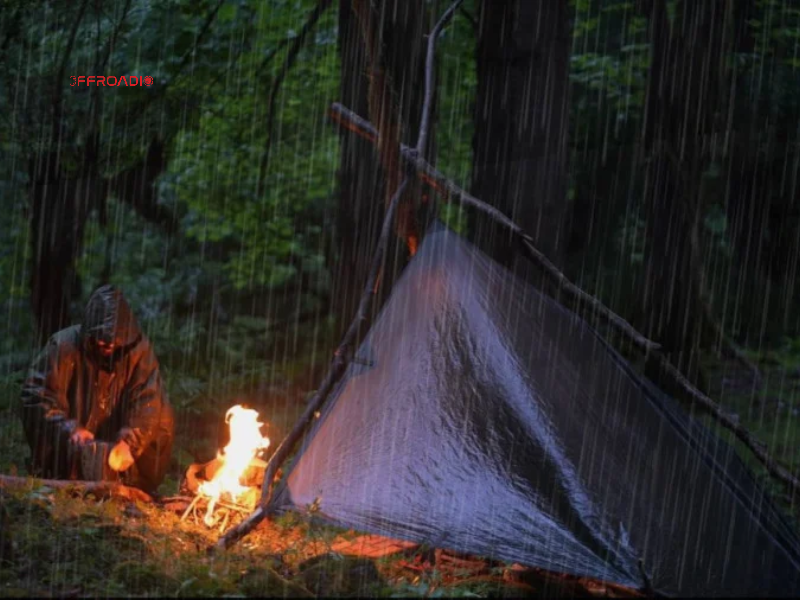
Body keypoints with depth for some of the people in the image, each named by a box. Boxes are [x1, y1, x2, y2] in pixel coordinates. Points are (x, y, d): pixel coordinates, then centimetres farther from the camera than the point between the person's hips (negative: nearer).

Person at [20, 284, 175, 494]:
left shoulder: (139, 349, -8)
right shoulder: (64, 345, -14)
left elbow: (148, 403, -16)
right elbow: (36, 396, -16)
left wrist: (128, 441, -33)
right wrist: (70, 429, -30)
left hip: (114, 445, 3)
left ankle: (133, 486, -4)